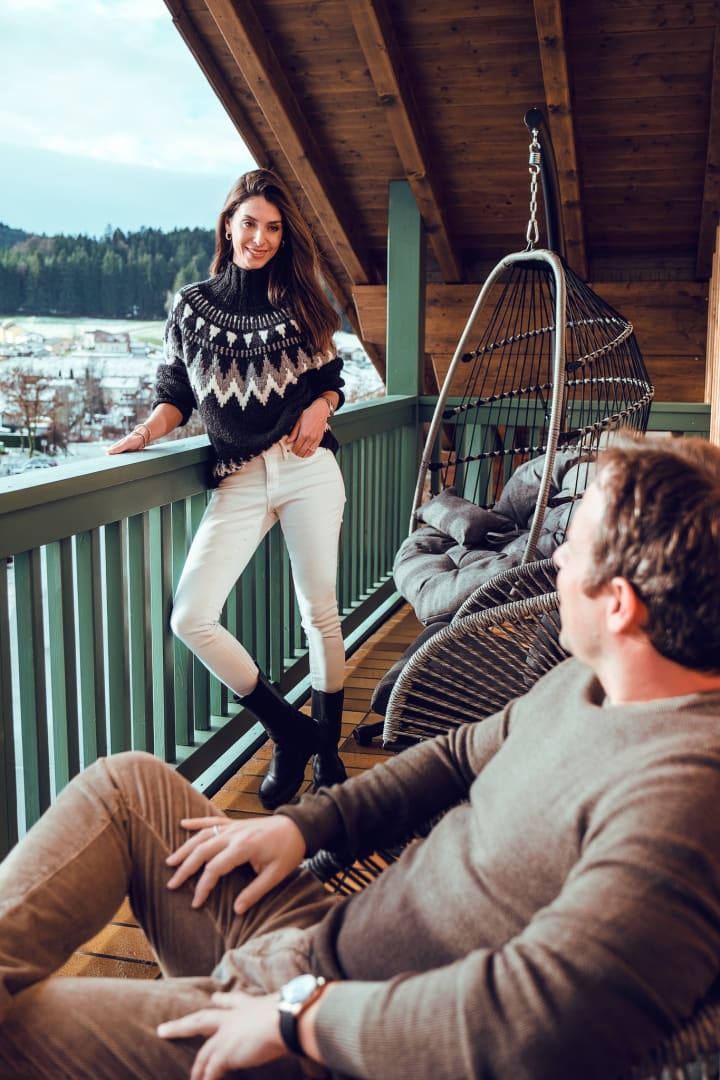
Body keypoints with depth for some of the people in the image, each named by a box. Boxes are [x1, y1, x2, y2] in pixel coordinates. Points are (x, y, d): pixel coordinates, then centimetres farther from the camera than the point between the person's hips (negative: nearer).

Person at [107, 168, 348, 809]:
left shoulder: (300, 301, 9)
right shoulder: (191, 305, 8)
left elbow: (331, 378, 15)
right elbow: (177, 394, 9)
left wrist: (320, 408, -7)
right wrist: (149, 430, -9)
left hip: (307, 468, 0)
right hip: (238, 480, 1)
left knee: (320, 611, 3)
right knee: (191, 618, -12)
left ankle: (327, 748, 23)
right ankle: (291, 732, 5)